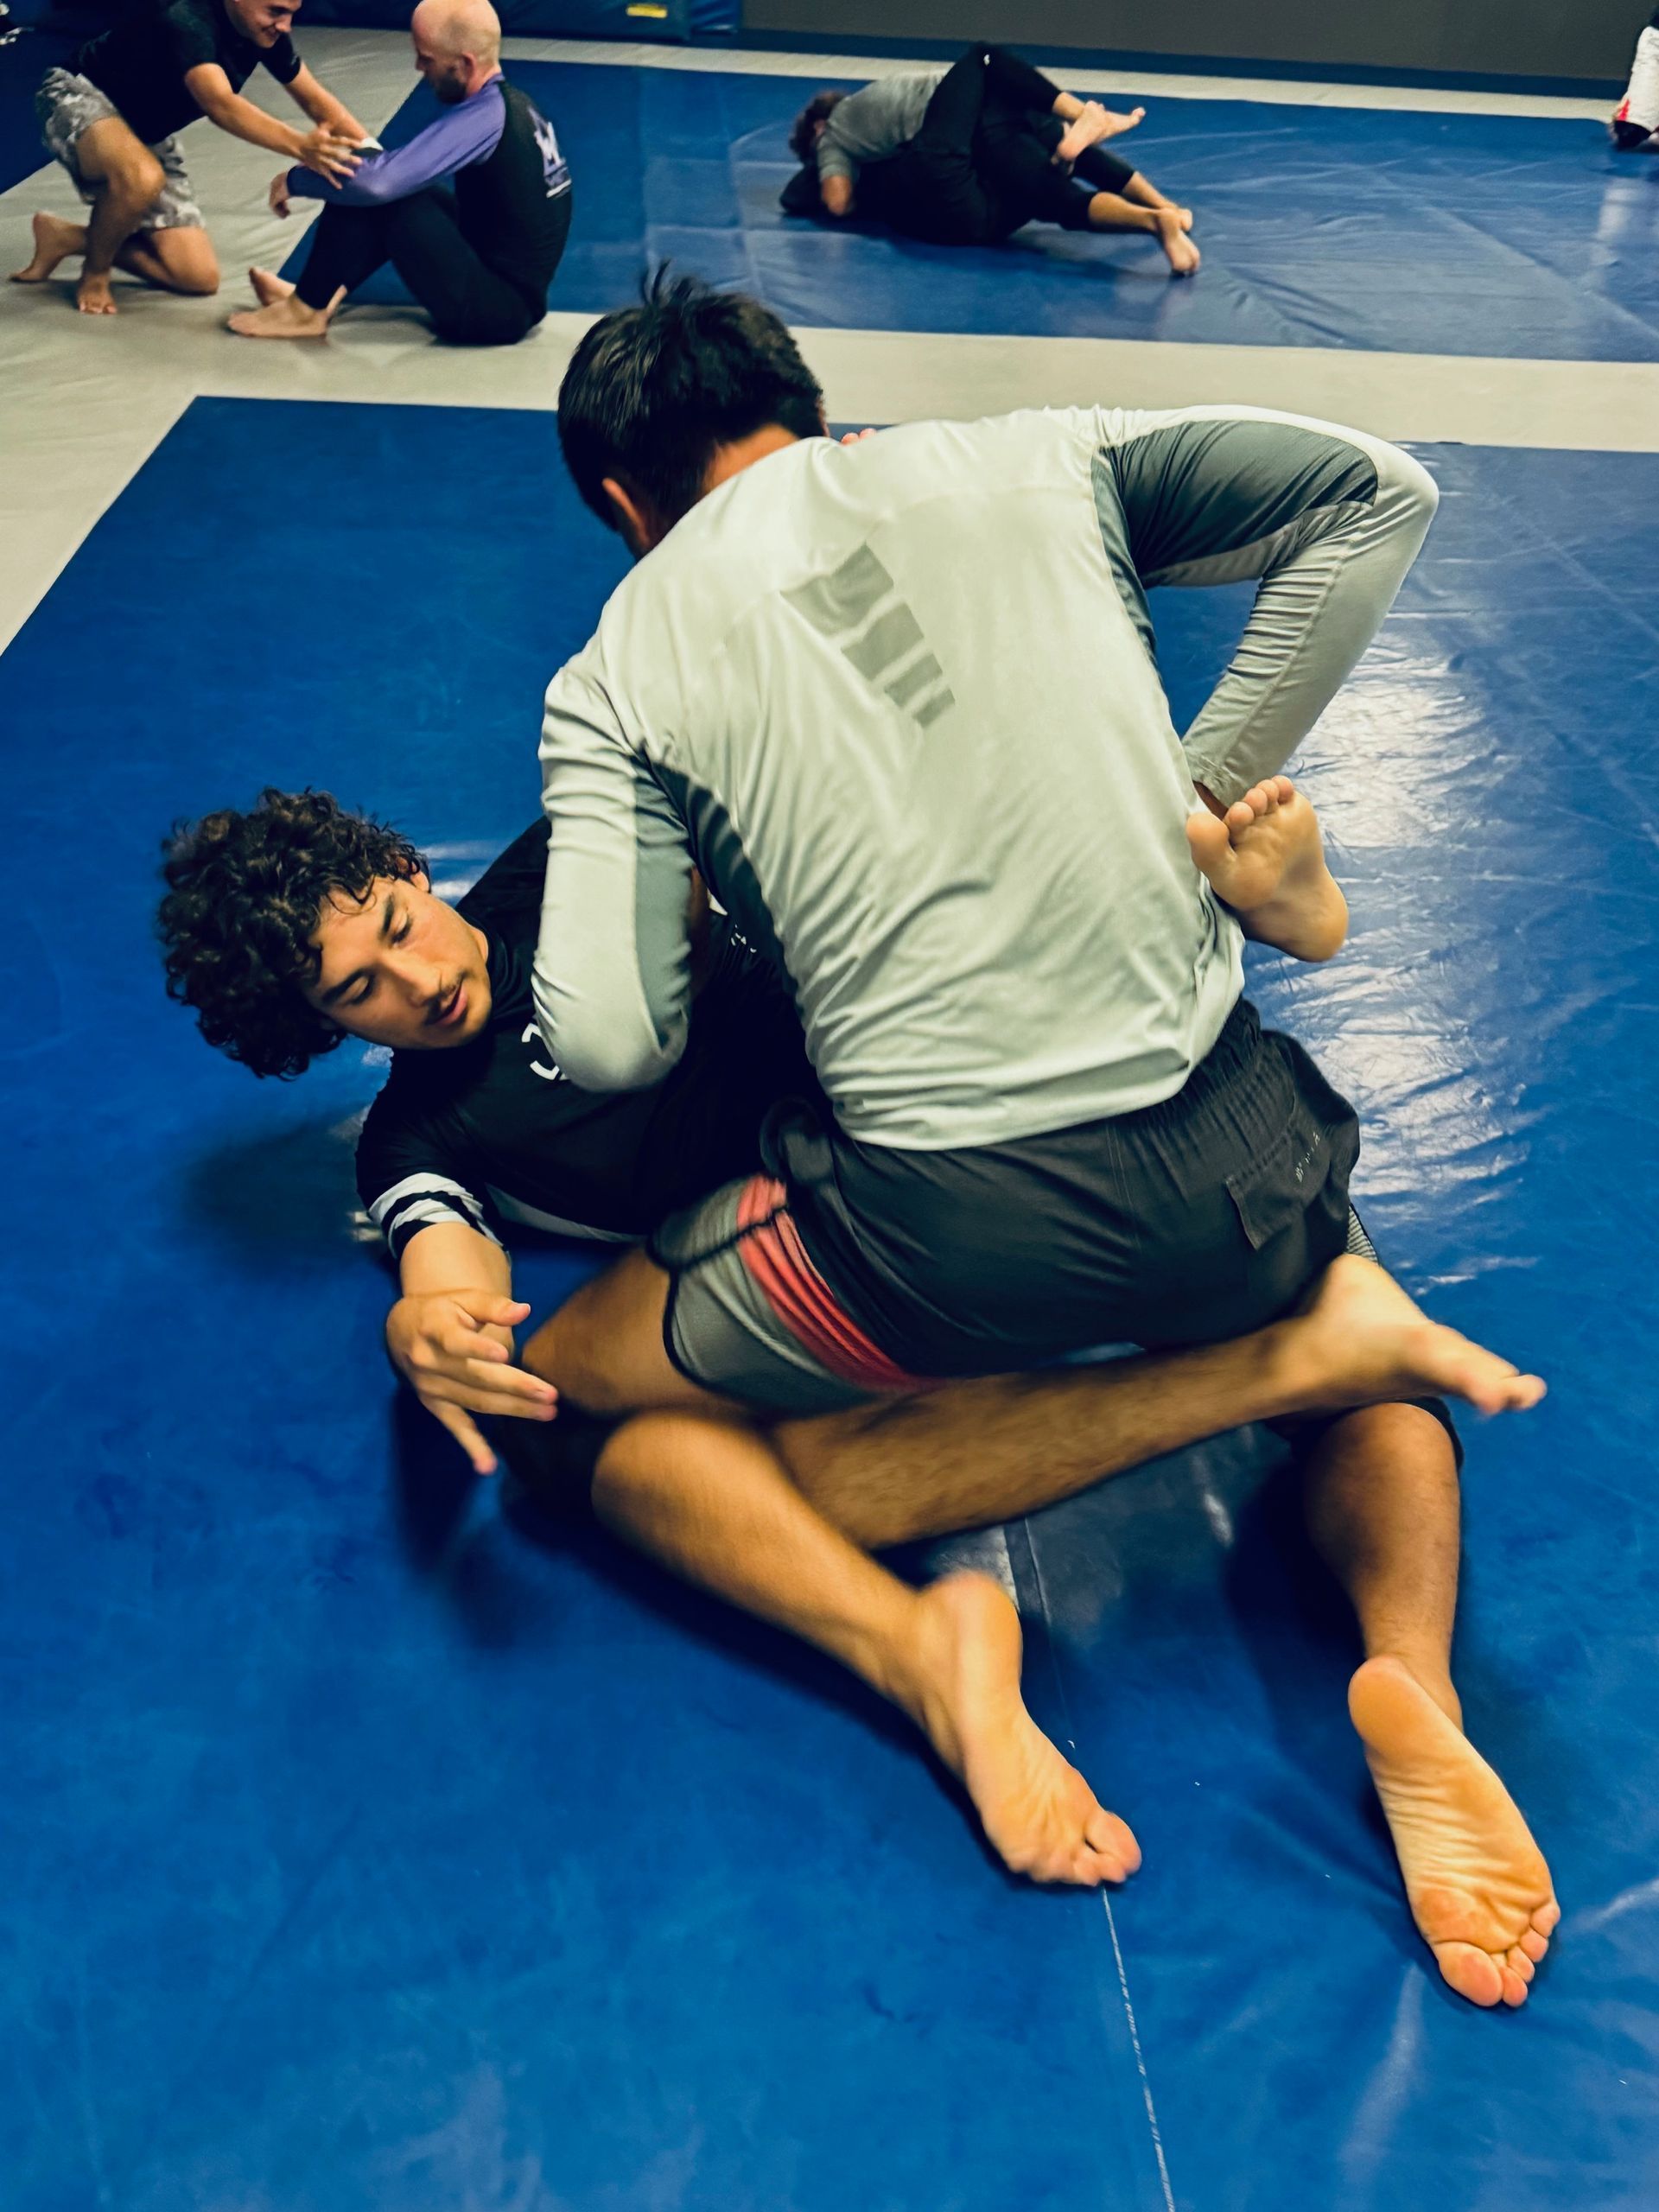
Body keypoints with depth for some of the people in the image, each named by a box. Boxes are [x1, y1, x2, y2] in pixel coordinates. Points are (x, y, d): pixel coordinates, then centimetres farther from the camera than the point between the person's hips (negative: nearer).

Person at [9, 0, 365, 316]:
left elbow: (315, 99, -2)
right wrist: (299, 146, -64)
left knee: (200, 277, -3)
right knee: (142, 177, -43)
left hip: (148, 135, 8)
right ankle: (94, 273, -11)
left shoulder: (266, 31, -10)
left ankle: (67, 239, 13)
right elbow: (220, 104, -49)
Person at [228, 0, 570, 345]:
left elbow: (377, 181, -26)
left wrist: (295, 181, -11)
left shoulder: (484, 117, -20)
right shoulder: (510, 103, 8)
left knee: (363, 190, -14)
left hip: (494, 311, -9)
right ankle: (323, 295, 16)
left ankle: (306, 310, 1)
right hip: (518, 293, 9)